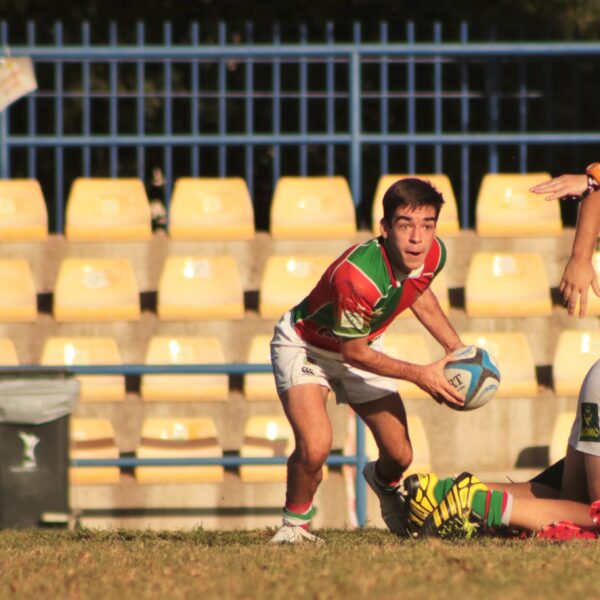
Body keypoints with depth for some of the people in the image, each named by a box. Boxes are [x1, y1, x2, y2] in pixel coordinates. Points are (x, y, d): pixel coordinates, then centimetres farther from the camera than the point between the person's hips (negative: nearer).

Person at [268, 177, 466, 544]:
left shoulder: (434, 254, -20)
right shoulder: (356, 276, -42)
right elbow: (354, 352, -26)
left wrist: (455, 346, 2)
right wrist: (420, 375, -22)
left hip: (365, 341, 7)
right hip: (304, 345, -7)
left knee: (400, 456, 8)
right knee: (315, 448, -29)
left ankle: (384, 482, 48)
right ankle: (296, 521, 2)